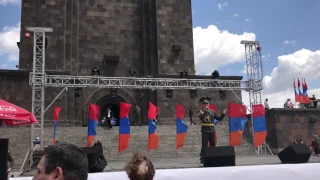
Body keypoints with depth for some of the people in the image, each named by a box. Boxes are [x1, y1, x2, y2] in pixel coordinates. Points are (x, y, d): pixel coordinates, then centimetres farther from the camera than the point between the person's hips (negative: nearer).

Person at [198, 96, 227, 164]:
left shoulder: (212, 112, 12)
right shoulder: (200, 112, 0)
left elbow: (219, 118, 12)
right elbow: (201, 117, -21)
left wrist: (223, 114, -2)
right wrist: (205, 111, -28)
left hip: (212, 131, 5)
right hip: (205, 131, -4)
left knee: (213, 145, 9)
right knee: (204, 146, -6)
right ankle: (202, 159, -2)